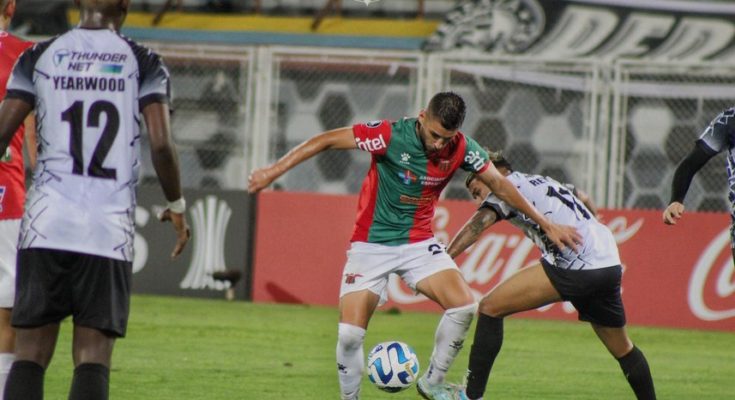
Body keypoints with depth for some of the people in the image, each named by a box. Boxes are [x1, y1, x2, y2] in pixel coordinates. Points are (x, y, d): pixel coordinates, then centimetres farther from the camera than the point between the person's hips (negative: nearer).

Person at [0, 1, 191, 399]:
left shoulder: (38, 57, 7)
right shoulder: (142, 63, 3)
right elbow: (161, 144, -5)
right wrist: (177, 206, 11)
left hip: (45, 228, 1)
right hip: (109, 230, -1)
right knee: (92, 359, 2)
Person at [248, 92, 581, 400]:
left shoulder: (461, 149, -10)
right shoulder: (390, 135, -22)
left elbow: (500, 185, 5)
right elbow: (327, 140, -16)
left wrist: (546, 225, 8)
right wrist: (275, 170, -20)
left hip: (419, 243, 3)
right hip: (371, 244, -3)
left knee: (463, 306, -18)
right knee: (350, 334, -14)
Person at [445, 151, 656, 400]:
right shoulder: (546, 182, 29)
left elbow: (478, 224, -10)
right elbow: (584, 199, 47)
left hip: (576, 266, -8)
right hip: (610, 265, 8)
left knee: (491, 307, -5)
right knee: (622, 349, 26)